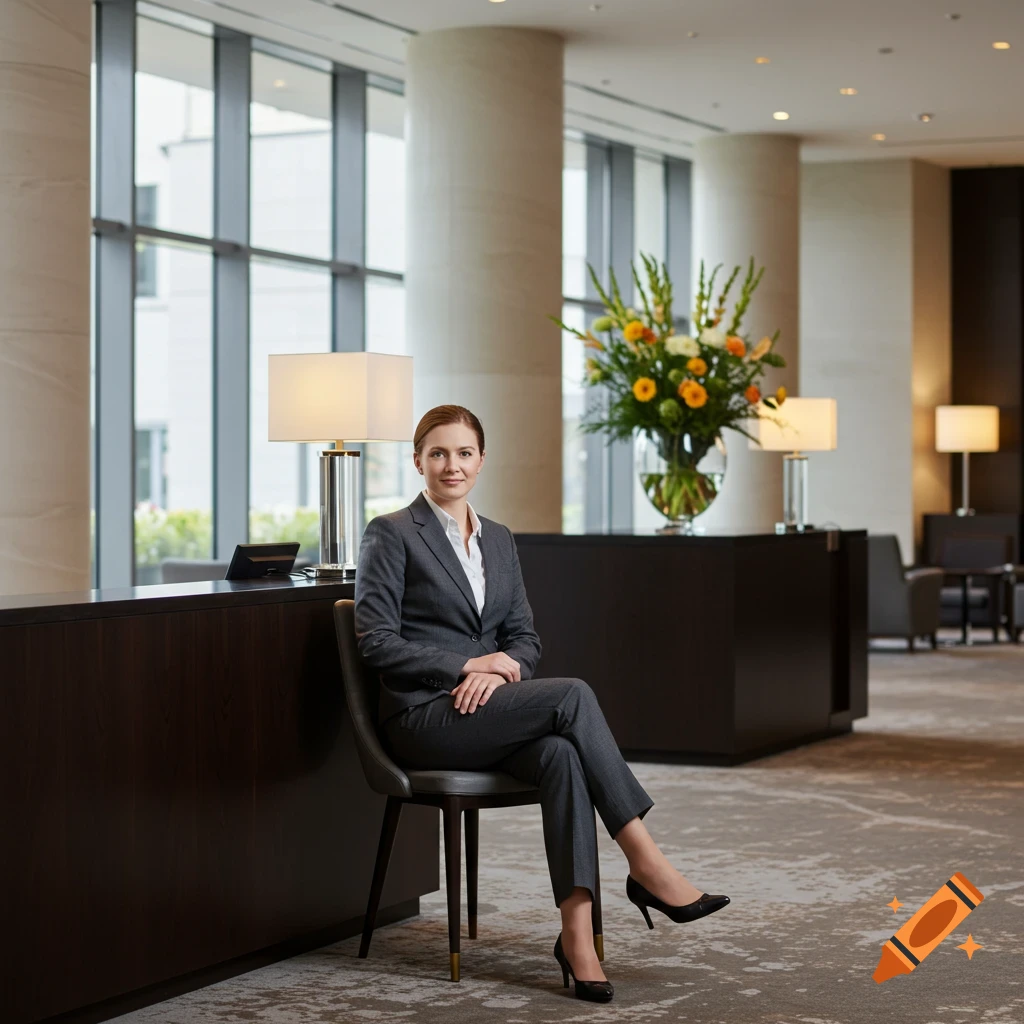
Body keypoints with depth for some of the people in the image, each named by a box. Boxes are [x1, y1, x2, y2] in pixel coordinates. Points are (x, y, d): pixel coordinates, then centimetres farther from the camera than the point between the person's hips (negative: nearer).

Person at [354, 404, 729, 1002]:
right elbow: (377, 642, -8)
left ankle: (577, 930, -37)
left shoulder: (499, 540, 17)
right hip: (423, 718, -5)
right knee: (572, 695, -28)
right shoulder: (392, 535, -1)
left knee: (561, 754, -31)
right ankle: (645, 864, -24)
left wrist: (499, 669, -9)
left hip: (490, 710, 5)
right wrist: (468, 665, -15)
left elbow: (526, 639, 14)